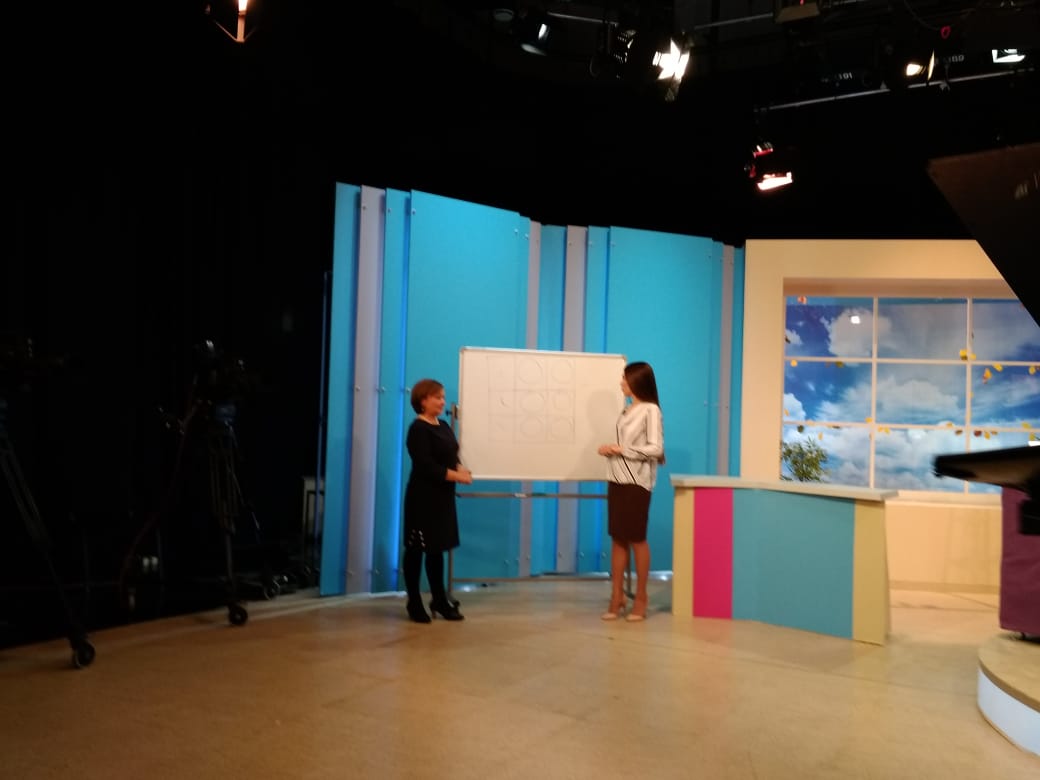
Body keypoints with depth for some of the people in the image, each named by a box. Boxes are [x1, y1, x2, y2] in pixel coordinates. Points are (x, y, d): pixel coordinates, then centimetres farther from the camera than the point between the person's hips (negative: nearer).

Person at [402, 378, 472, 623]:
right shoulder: (418, 429, -13)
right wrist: (457, 476, -19)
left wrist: (461, 469, -7)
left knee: (438, 548, 13)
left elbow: (452, 457, 15)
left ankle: (440, 600, 20)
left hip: (443, 496, 8)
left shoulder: (444, 426, 13)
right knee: (416, 549, 1)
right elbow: (425, 465, -21)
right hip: (423, 497, -8)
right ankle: (414, 603, 11)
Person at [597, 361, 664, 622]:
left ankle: (640, 598, 12)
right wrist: (609, 449, 4)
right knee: (617, 539, 6)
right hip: (617, 479, 7)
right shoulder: (627, 410, 14)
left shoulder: (651, 410, -9)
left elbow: (655, 449, -16)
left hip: (636, 482, -7)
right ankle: (617, 597, 11)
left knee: (637, 539, 1)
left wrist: (620, 449, -14)